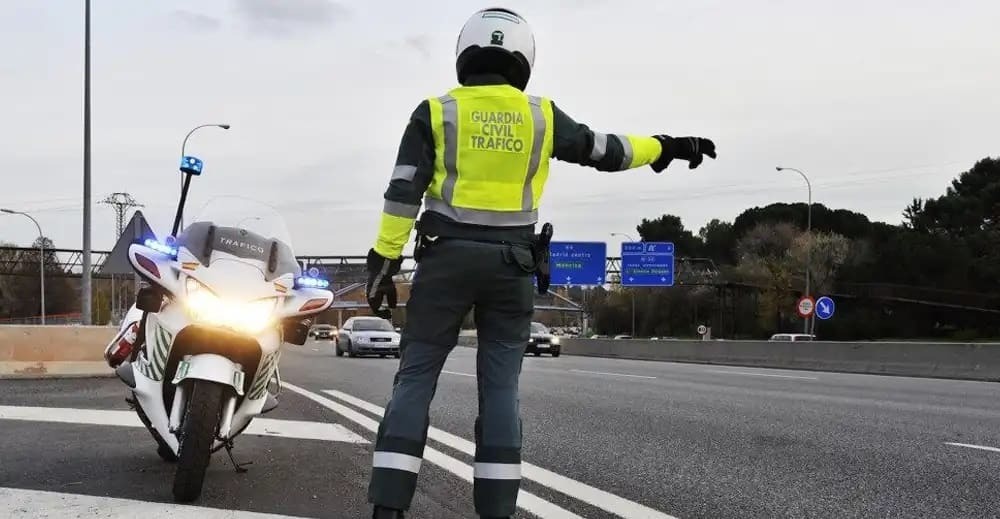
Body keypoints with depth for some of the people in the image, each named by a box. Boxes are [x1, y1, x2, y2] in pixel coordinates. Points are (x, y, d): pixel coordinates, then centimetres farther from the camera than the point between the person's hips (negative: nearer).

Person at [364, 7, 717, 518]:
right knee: (500, 387, 5)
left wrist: (384, 262, -3)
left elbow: (403, 193, -4)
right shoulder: (541, 115, 6)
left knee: (415, 378, 1)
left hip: (447, 258, -1)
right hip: (511, 264, 1)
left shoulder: (436, 112, 1)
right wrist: (667, 147, 31)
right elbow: (604, 150, 17)